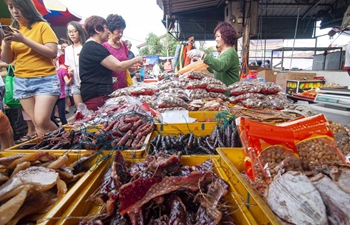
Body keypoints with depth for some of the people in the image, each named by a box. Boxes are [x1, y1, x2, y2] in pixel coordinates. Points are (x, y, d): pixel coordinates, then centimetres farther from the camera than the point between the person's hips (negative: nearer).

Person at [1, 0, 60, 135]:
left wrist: (24, 39, -17)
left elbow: (53, 53, -13)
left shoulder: (42, 25, -2)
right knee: (37, 123, 4)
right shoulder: (12, 29, 12)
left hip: (45, 79, -5)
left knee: (41, 122, -15)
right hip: (21, 81, 5)